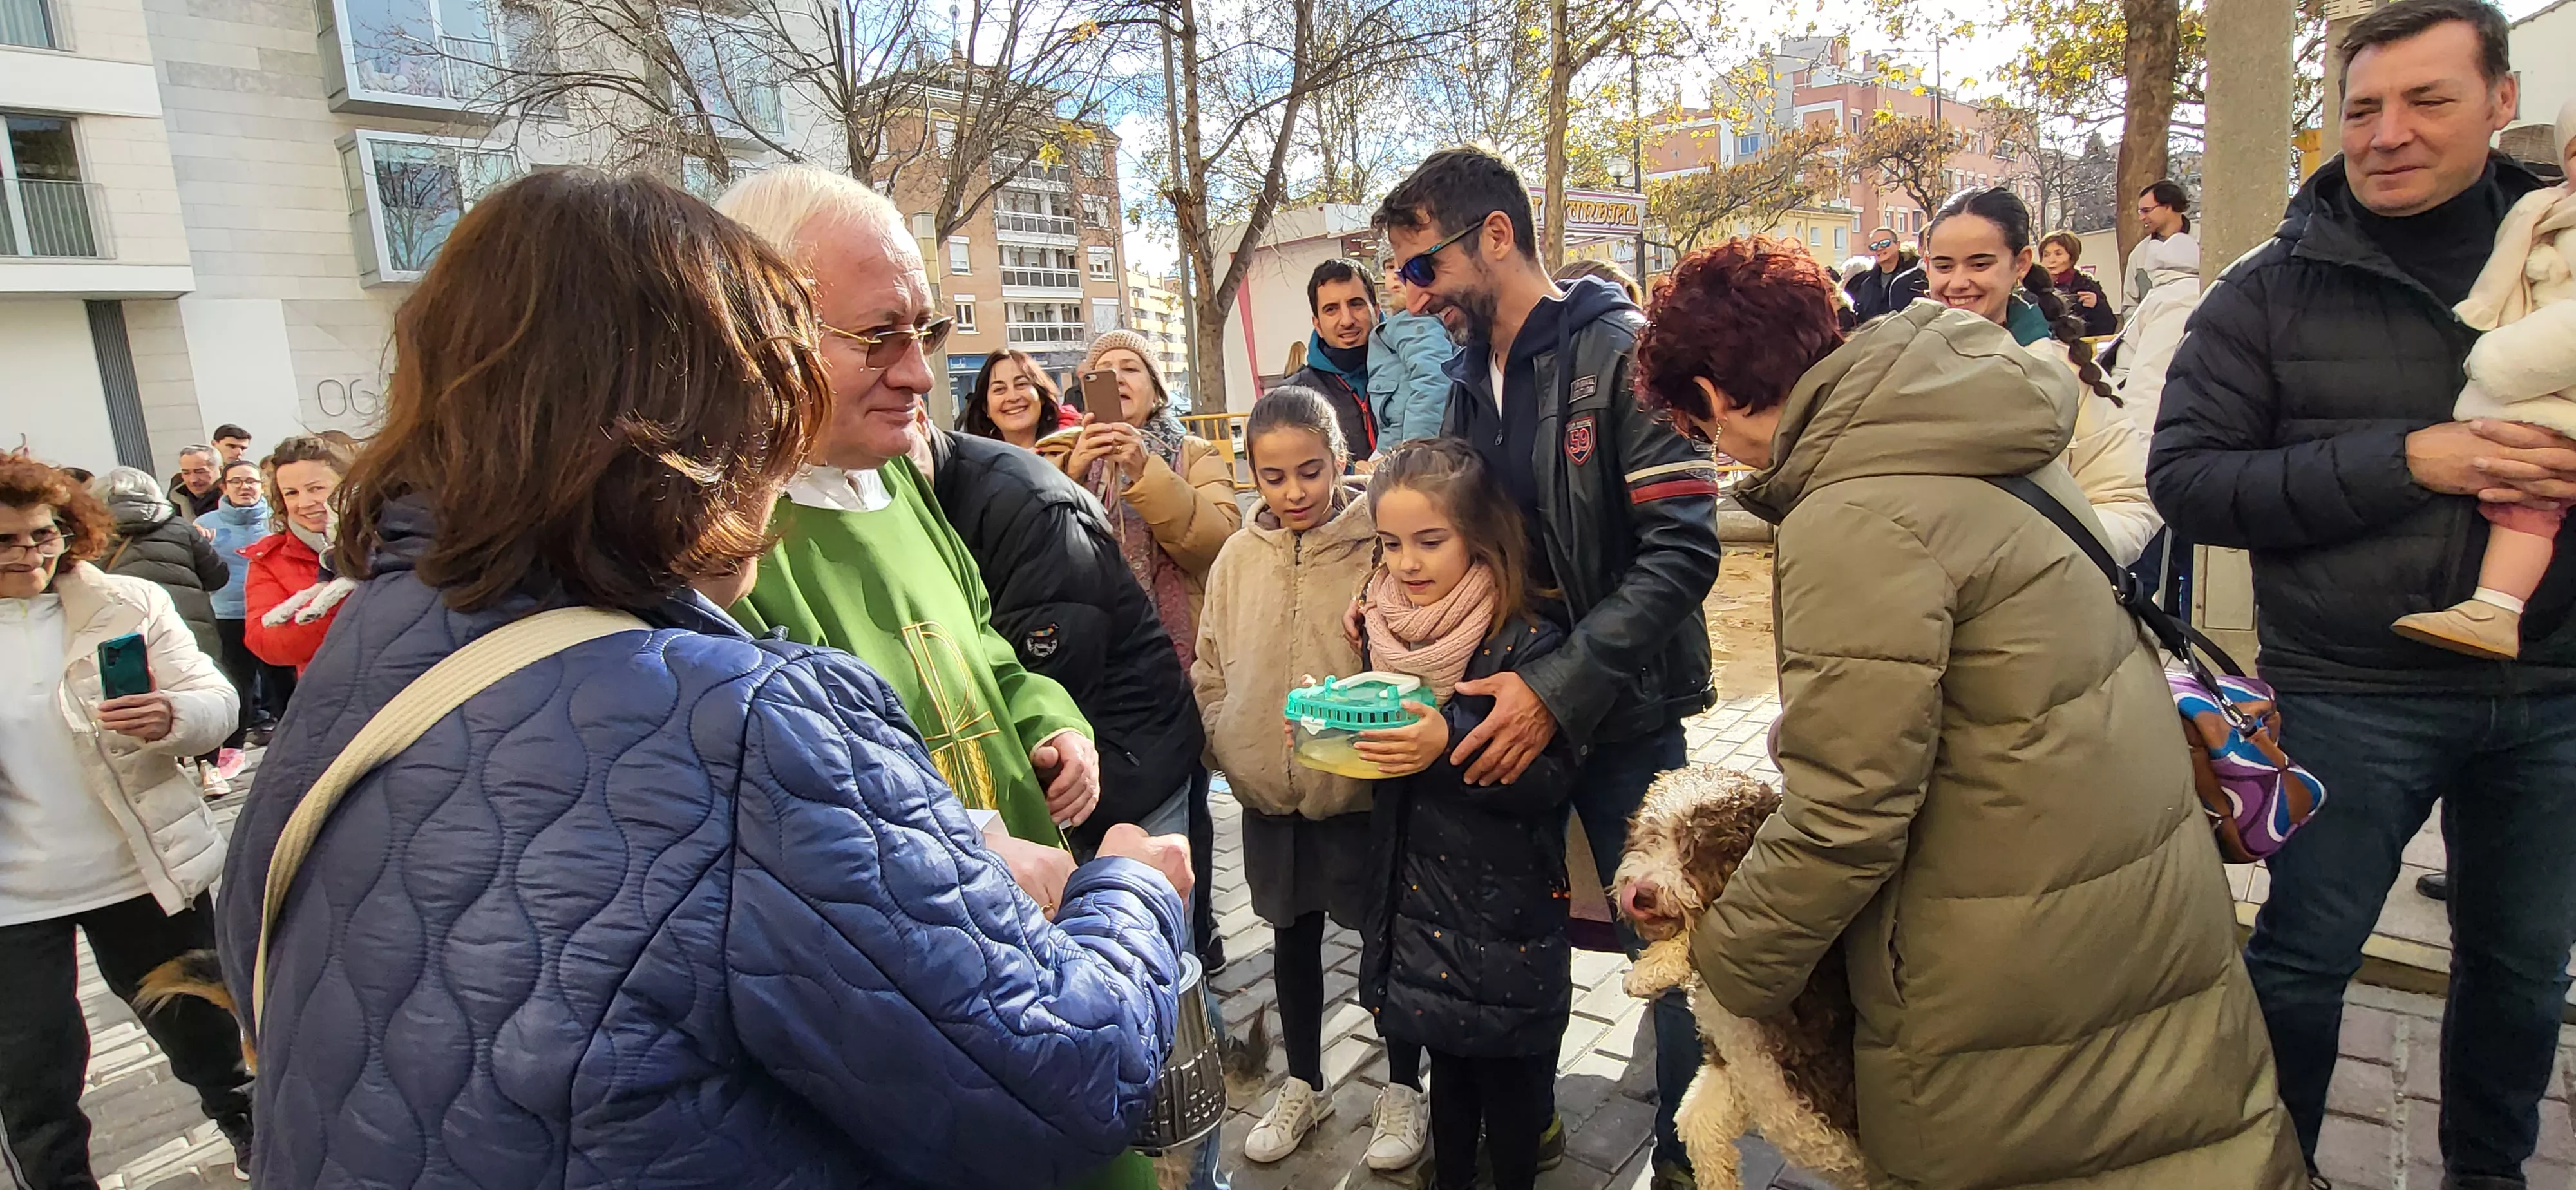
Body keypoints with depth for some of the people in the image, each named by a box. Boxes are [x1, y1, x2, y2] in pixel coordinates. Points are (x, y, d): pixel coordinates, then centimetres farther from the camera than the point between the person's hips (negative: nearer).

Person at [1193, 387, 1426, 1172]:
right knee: (1293, 936, 20)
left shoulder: (1380, 548, -13)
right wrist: (1231, 752, 0)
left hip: (1362, 792, -4)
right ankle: (1303, 1084, 40)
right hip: (1269, 797, 4)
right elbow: (1210, 671, 8)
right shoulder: (1238, 558, 0)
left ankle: (1404, 1088, 34)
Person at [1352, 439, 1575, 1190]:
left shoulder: (1524, 641, -17)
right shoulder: (1385, 630, 1)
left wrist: (1451, 747, -32)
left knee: (1511, 1076, 11)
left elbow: (1551, 781, -20)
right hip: (1417, 898, 5)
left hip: (1508, 915, -5)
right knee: (1447, 1069, 21)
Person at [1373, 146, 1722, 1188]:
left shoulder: (1622, 353, -12)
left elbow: (1681, 550, -20)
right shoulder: (1471, 376, 9)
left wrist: (1559, 690, -26)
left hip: (1621, 712, -6)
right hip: (1506, 704, 6)